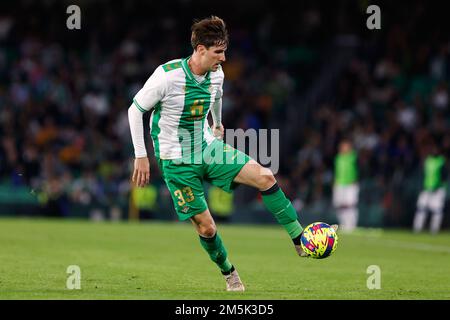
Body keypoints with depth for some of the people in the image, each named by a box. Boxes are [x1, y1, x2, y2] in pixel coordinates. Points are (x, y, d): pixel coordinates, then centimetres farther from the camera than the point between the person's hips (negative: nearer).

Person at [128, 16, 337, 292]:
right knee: (206, 227, -6)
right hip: (177, 161, -5)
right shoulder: (168, 75, -21)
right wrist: (141, 157, -12)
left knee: (264, 176, -14)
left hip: (208, 147, 5)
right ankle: (230, 274, 21)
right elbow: (135, 110, -12)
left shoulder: (216, 74, -3)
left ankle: (301, 242, -9)